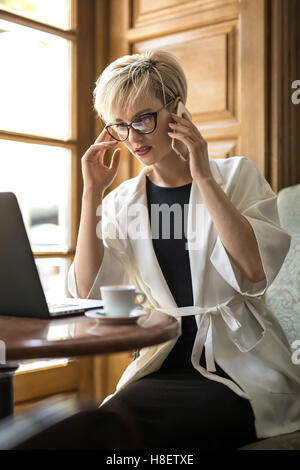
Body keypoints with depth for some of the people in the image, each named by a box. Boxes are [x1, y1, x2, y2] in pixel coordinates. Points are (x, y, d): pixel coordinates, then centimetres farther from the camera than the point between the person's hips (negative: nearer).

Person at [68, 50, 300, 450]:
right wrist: (92, 192, -6)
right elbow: (88, 291, -4)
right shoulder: (121, 203, 8)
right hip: (163, 368, 3)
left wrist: (204, 179, -15)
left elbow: (255, 271, -14)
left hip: (242, 371, -2)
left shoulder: (236, 175, 1)